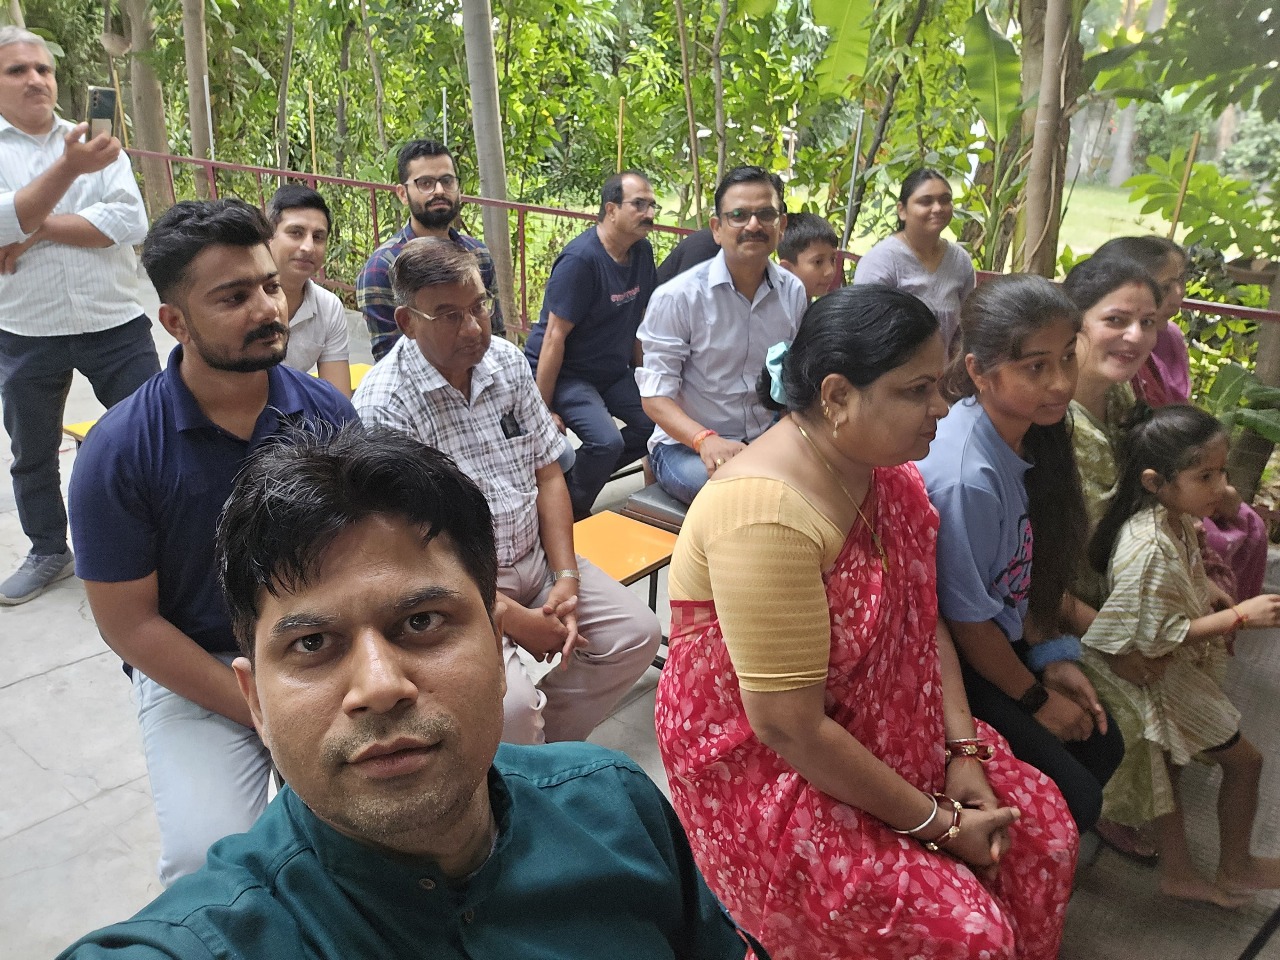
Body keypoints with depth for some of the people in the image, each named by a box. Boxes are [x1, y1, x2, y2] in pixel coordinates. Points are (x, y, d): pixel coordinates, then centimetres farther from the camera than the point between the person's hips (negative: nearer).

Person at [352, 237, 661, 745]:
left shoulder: (508, 361, 3)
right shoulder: (382, 406, -17)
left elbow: (547, 474, 6)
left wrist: (566, 578, -6)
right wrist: (515, 621, -17)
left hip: (535, 555, 7)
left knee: (638, 632, -3)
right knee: (510, 706, -28)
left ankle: (547, 743, 15)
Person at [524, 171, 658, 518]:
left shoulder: (642, 251, 1)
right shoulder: (580, 260, -22)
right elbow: (555, 336, -23)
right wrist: (541, 408, -22)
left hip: (614, 370, 8)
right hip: (565, 373, -8)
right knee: (607, 442, -27)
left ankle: (586, 475, 15)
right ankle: (567, 509, -1)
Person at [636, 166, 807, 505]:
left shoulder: (793, 292, 5)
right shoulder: (676, 297, -11)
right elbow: (655, 395, -13)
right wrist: (706, 440, -31)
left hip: (768, 440, 5)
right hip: (687, 444, -5)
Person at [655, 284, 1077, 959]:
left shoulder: (885, 467, -3)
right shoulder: (767, 515, -31)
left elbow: (923, 618, 4)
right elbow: (789, 728, -28)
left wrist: (964, 752, -7)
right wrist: (936, 822, -17)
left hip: (880, 734, 8)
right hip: (763, 773, -8)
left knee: (1042, 827, 5)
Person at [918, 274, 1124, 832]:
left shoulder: (1028, 435, -7)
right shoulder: (966, 477, -33)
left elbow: (1026, 570, 6)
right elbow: (968, 623, -20)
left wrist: (1051, 657, 3)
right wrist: (1037, 699, -5)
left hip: (1002, 639, 8)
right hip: (954, 661, -8)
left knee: (1103, 746, 13)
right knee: (1074, 797, -6)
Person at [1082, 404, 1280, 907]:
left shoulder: (1176, 519, -5)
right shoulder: (1150, 549, -34)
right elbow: (1156, 637, -28)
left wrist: (1226, 603, 1)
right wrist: (1239, 615, -24)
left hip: (1173, 671, 8)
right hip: (1161, 678, -8)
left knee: (1168, 766, 19)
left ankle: (1178, 872, 36)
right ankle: (1235, 870, 30)